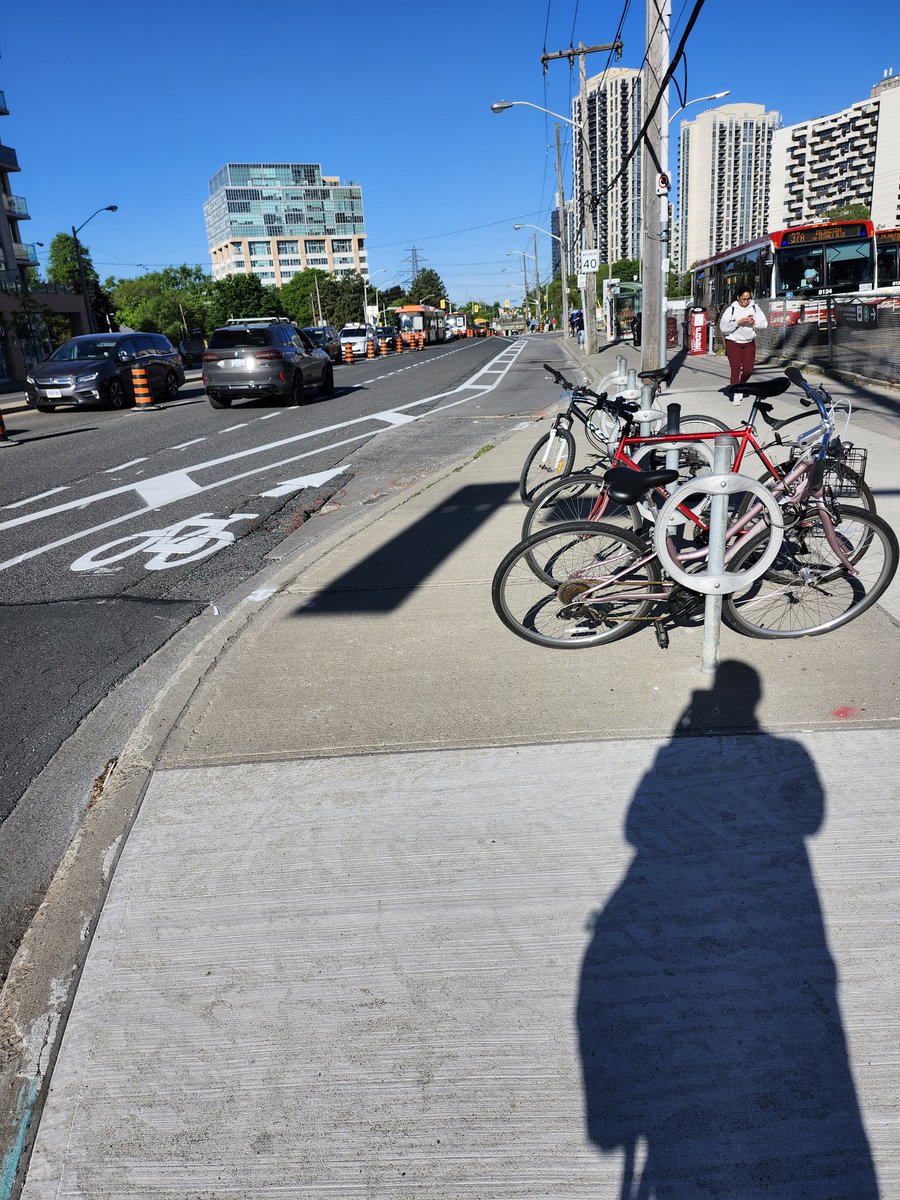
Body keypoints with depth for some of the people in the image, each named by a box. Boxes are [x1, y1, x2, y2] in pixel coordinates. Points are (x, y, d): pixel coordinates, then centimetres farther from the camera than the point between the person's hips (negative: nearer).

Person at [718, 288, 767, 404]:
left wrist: (754, 322, -19)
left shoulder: (755, 307, 1)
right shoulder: (731, 309, -8)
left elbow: (764, 323, 0)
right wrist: (738, 322, -24)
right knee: (735, 369, -6)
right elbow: (723, 327, -16)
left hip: (749, 342, 3)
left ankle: (739, 386, 29)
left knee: (748, 369, 2)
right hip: (733, 342, -3)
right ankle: (736, 394, 2)